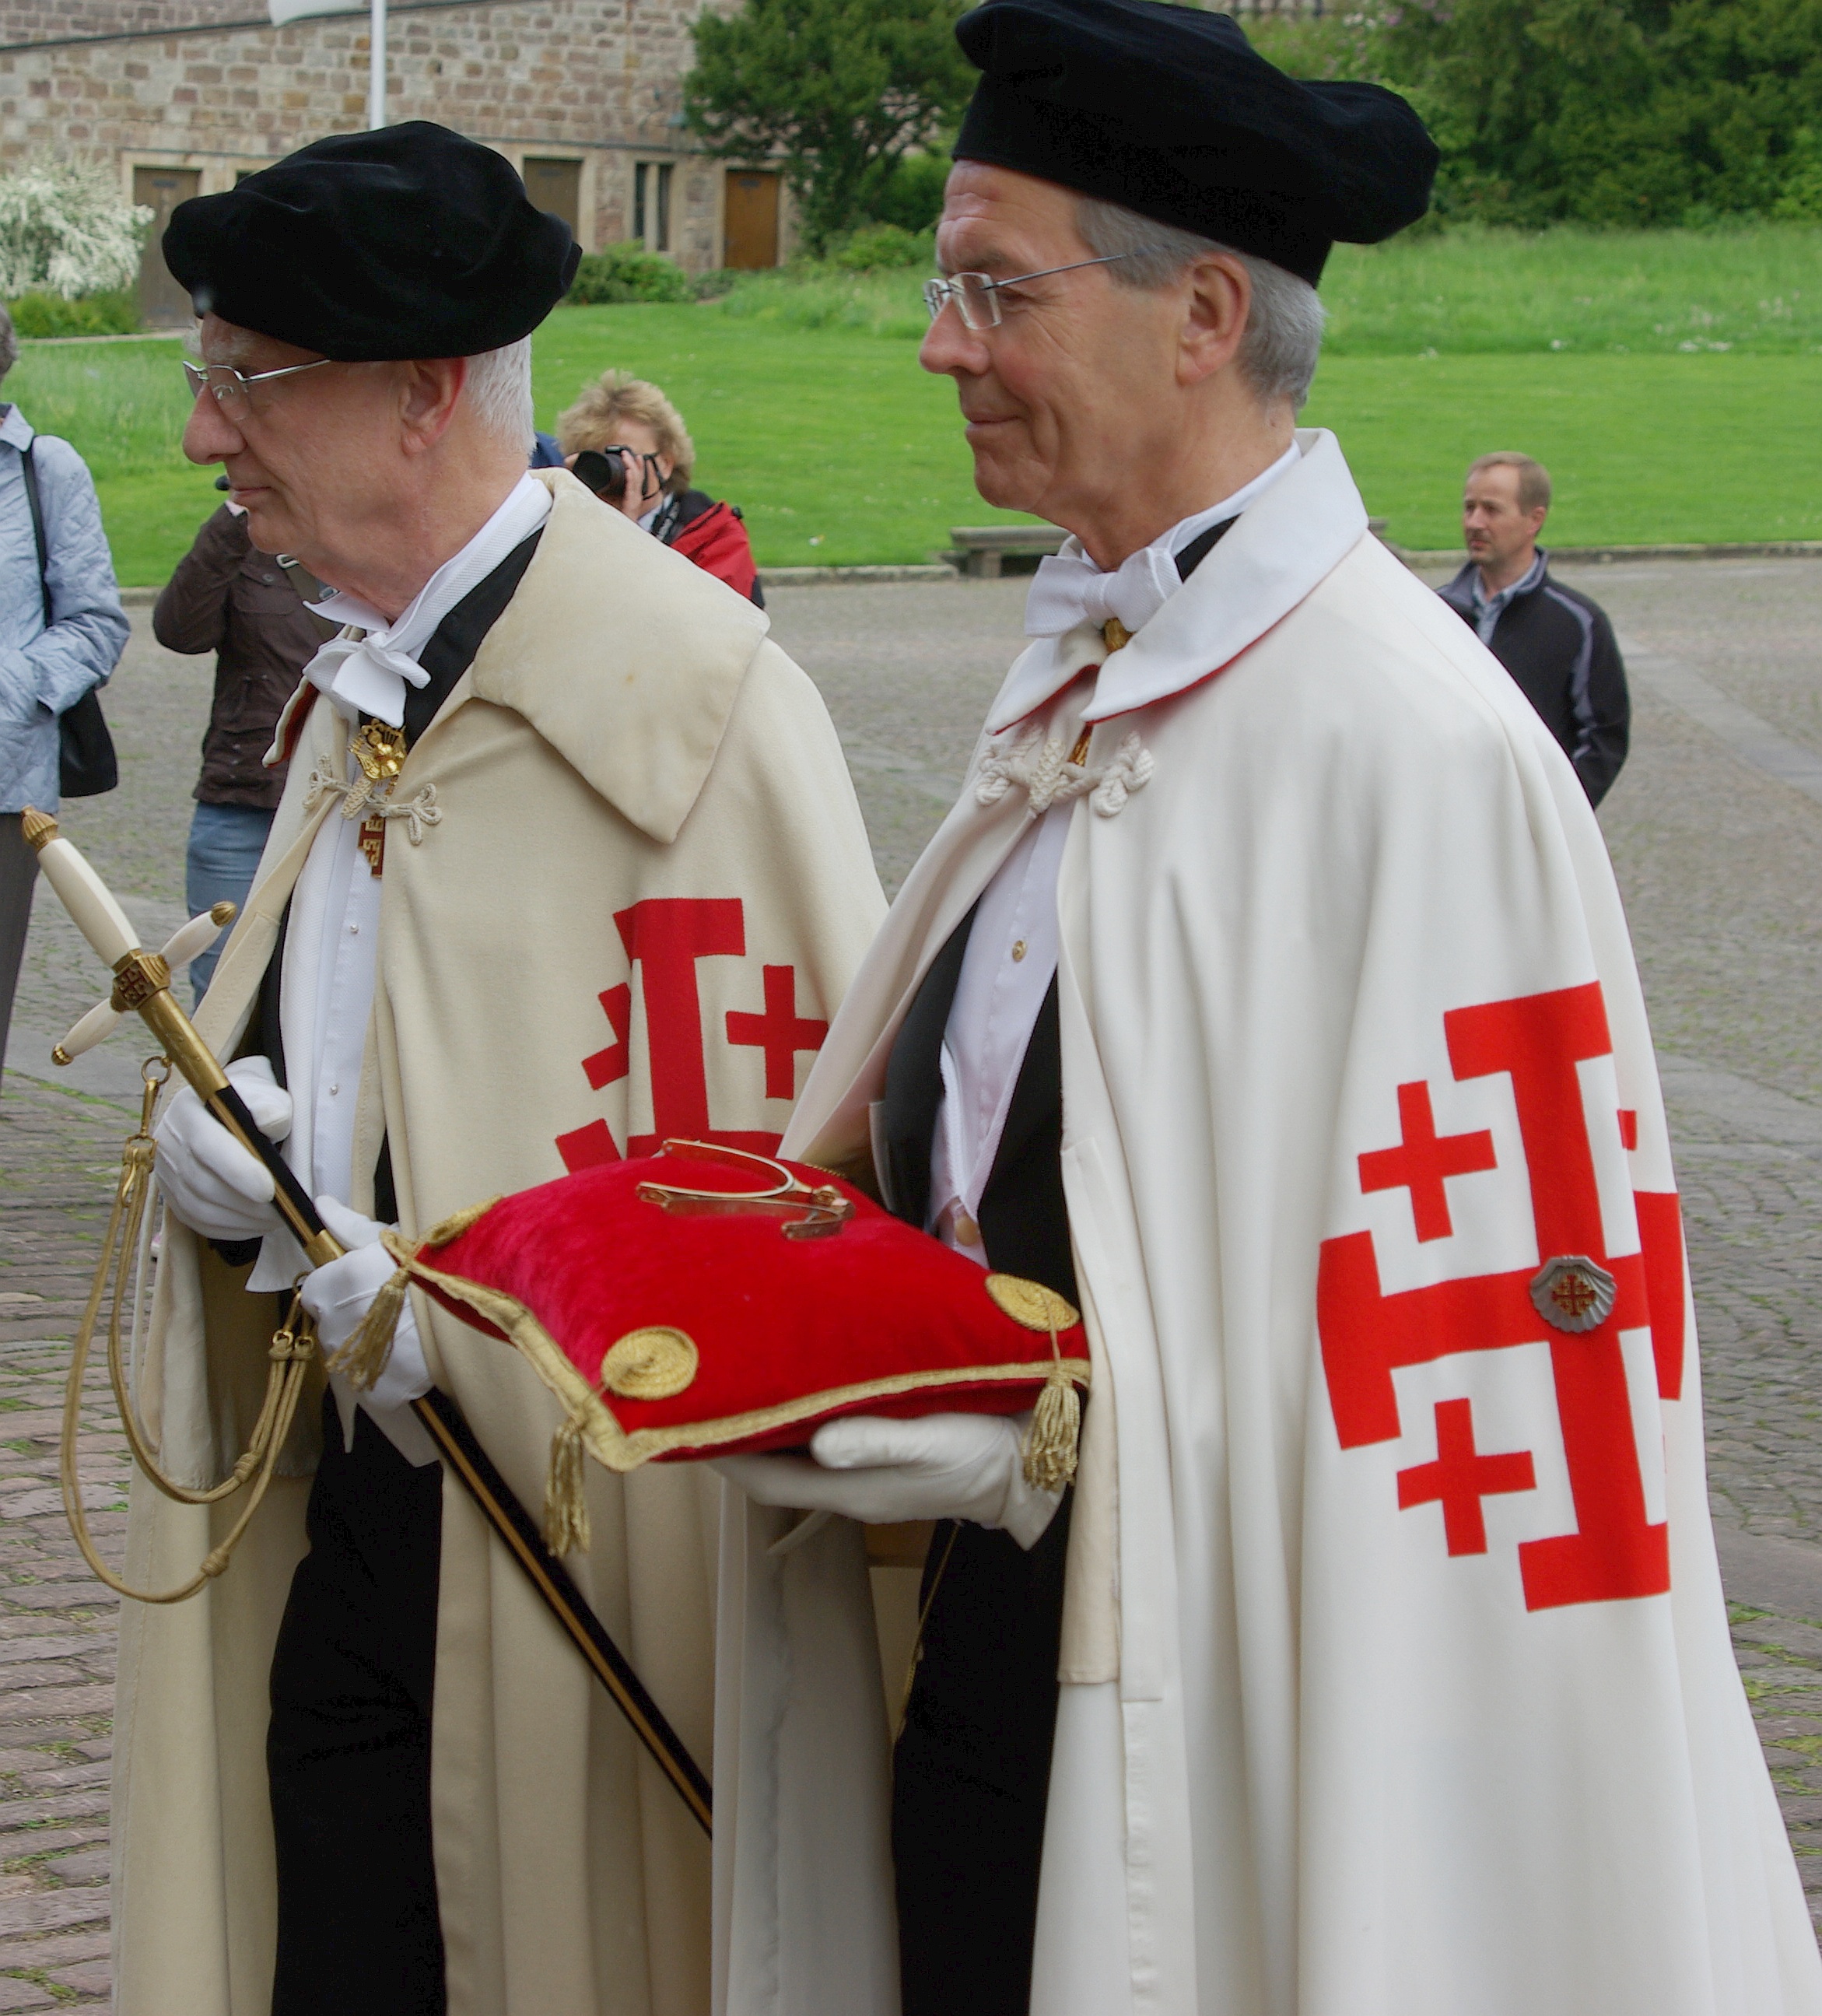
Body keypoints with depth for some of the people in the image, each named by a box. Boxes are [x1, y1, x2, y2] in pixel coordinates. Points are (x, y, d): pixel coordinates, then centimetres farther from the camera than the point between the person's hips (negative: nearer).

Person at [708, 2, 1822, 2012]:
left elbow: (1475, 1340, -22)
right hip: (989, 1651, 8)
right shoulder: (1085, 681, 7)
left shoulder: (1417, 751, -21)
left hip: (1216, 1754, -8)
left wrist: (1010, 1439, -20)